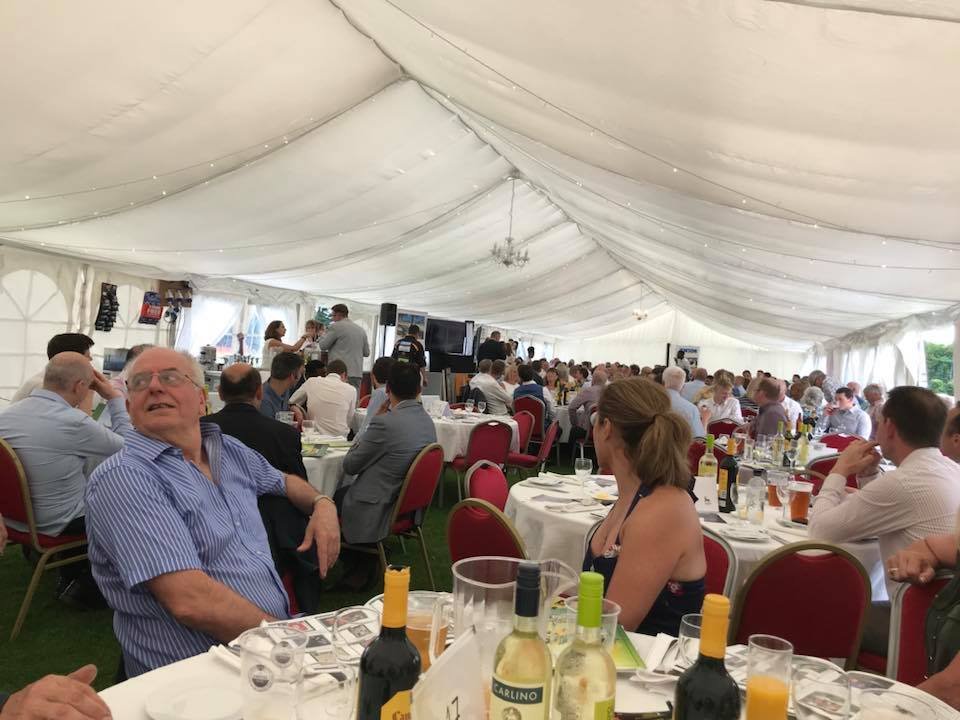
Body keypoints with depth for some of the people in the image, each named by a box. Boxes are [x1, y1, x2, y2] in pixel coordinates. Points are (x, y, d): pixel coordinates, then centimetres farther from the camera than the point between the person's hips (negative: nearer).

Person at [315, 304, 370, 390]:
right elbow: (366, 353, 17)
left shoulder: (336, 326, -4)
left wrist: (324, 335, 19)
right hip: (357, 374, 6)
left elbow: (322, 346, 1)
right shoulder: (361, 330, 13)